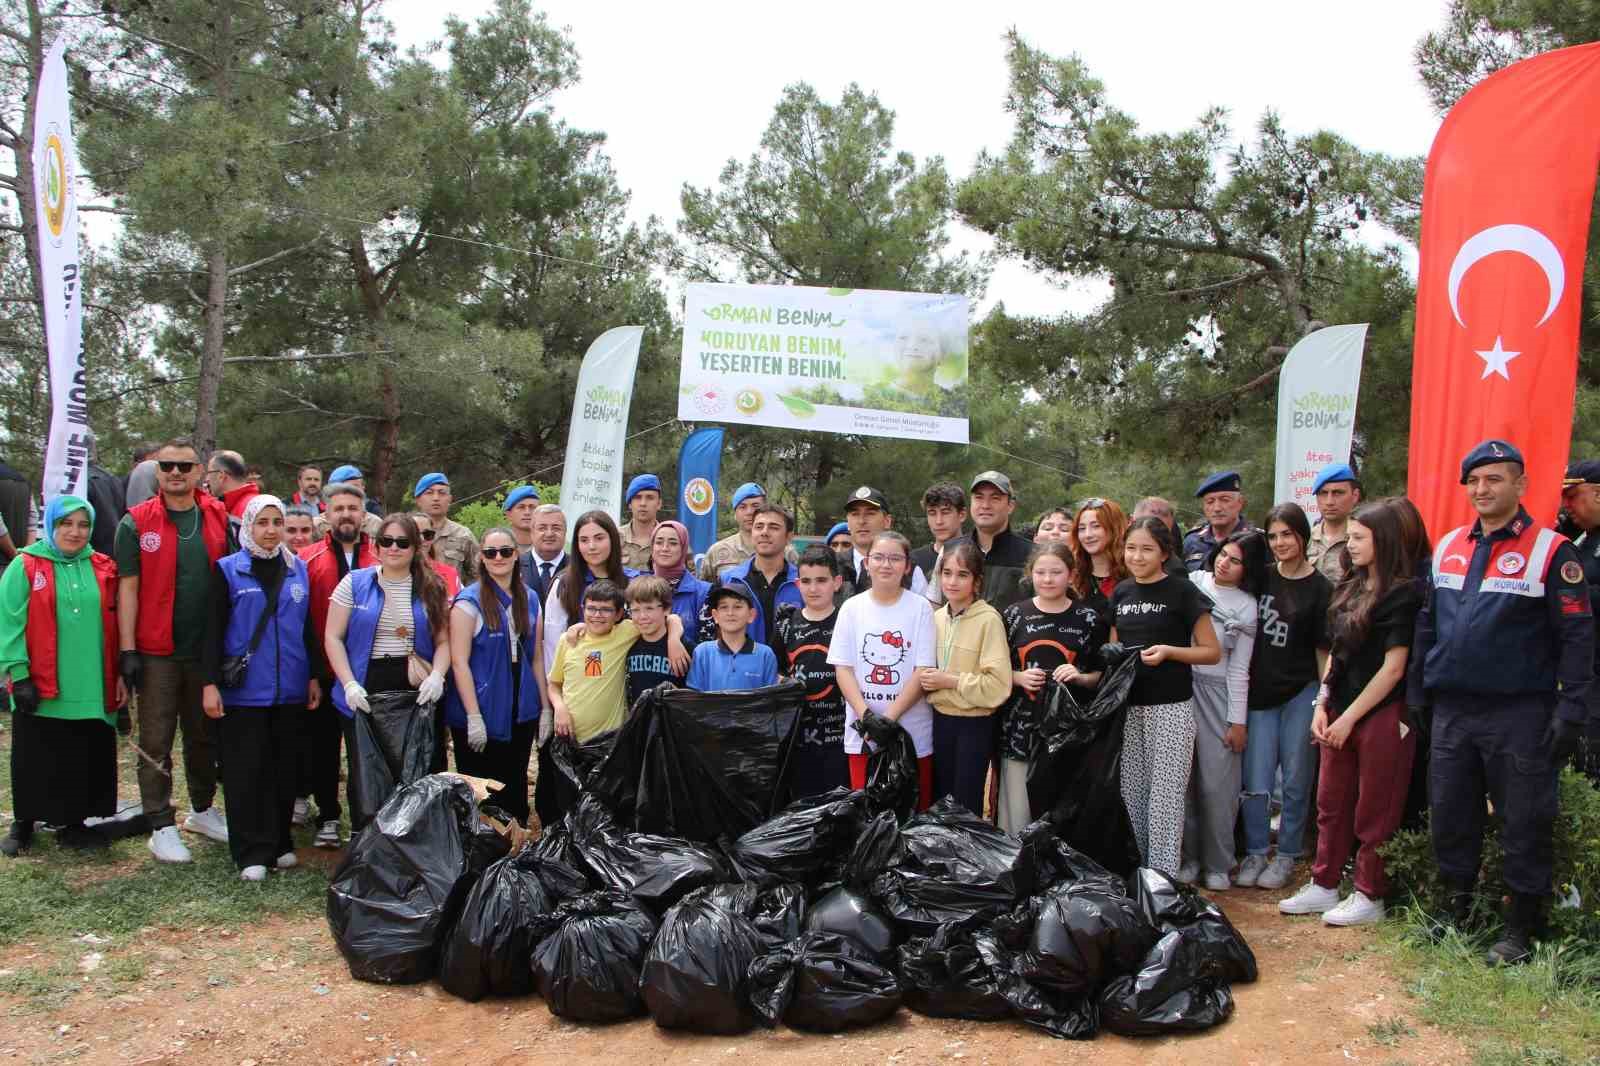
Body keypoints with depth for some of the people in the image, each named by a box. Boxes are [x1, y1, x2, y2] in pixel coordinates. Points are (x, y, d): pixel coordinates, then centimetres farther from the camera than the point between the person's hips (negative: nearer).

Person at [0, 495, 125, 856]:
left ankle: (73, 823, 25)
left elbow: (113, 626, 10)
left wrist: (122, 675, 8)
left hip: (92, 689, 3)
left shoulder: (103, 569, 7)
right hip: (39, 689, -3)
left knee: (86, 759, 10)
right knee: (35, 762, 10)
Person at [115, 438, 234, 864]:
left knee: (205, 736, 16)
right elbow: (128, 588, -5)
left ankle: (202, 810, 31)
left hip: (208, 649, 3)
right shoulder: (136, 523, -3)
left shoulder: (221, 519, 4)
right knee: (156, 743, 4)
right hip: (156, 652, -3)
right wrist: (128, 649, -9)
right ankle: (162, 826, 13)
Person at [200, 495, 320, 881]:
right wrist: (210, 682, -8)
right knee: (246, 771, 0)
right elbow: (214, 629, -3)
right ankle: (251, 853, 8)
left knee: (284, 768, 9)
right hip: (244, 689, -3)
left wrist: (314, 677, 11)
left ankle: (280, 843, 21)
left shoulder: (299, 569, 9)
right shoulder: (228, 569, -1)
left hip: (290, 688, 3)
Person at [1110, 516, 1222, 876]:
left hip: (1170, 707, -5)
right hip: (1128, 706, 5)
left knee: (1165, 794, -3)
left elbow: (1212, 652, -4)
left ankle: (1163, 877, 5)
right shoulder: (1121, 593, 10)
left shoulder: (1182, 592, -6)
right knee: (1130, 792, 9)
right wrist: (1112, 655, -2)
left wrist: (1168, 650, -18)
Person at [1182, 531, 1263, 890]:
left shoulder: (1246, 607, 0)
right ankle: (1187, 856, 17)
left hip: (1217, 691, -2)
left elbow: (1239, 668, -1)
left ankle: (1218, 864, 14)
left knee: (1217, 782, -1)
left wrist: (1238, 721, -3)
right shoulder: (1193, 581, 6)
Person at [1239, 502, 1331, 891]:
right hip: (1261, 694, 2)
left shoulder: (1320, 589, -3)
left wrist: (1324, 702, -5)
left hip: (1301, 694, -2)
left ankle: (1286, 856, 19)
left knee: (1295, 781, 7)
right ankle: (1255, 853, 15)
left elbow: (1323, 649, -1)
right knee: (1255, 783, 1)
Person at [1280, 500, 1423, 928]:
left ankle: (1369, 897, 14)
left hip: (1381, 716, -7)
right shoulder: (1349, 590, 12)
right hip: (1339, 715, 7)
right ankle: (1324, 885, 22)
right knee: (1331, 804, 12)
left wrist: (1349, 717, -13)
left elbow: (1393, 668, -14)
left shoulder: (1401, 594, -10)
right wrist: (1322, 707, 6)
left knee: (1374, 812, 3)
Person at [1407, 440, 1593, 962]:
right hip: (1451, 709, 5)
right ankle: (1457, 908, 29)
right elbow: (1425, 626, 14)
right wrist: (1416, 696, 11)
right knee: (1450, 815, 12)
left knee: (1524, 822, 5)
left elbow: (1577, 637, -8)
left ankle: (1523, 926, 19)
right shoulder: (1447, 547, 9)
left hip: (1520, 715, -5)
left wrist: (1571, 712, -13)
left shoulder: (1551, 551, -6)